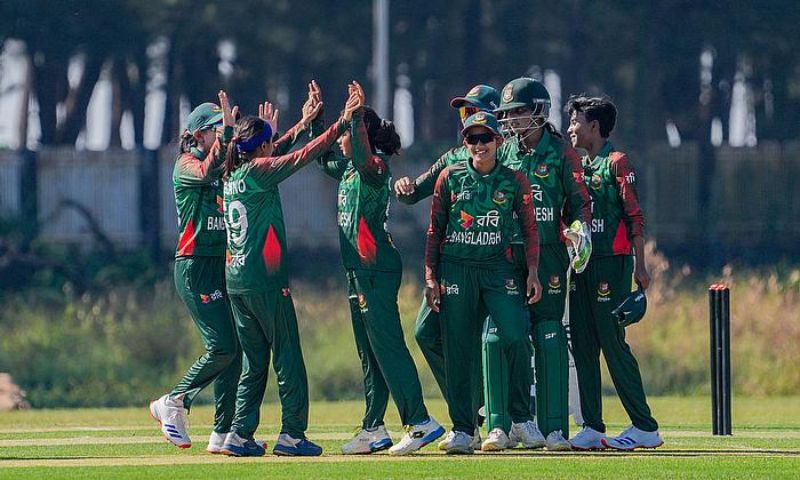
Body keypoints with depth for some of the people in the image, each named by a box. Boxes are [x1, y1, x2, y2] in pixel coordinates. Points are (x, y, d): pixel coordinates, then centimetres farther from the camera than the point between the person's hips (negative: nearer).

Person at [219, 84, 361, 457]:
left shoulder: (233, 175, 12)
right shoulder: (258, 171, -10)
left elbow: (266, 154, 25)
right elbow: (304, 156, -14)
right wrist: (342, 122, -12)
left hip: (236, 282, 8)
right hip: (266, 282, -8)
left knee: (254, 362, 12)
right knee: (288, 357, -3)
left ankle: (240, 435, 7)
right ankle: (292, 434, -5)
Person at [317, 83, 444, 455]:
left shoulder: (376, 167, -12)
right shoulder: (349, 168, 15)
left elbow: (365, 161, -36)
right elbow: (323, 159, 32)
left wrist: (356, 118, -35)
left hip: (377, 268, -10)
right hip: (358, 270, 10)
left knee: (387, 347, -13)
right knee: (370, 354, 12)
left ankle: (420, 422, -16)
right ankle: (373, 430, 17)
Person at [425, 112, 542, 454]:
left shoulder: (514, 181, 5)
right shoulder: (450, 178, 5)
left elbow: (529, 229, 6)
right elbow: (435, 230, 8)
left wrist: (532, 273, -4)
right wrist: (431, 277, 2)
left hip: (498, 268, -1)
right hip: (456, 270, 1)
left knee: (516, 338, -16)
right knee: (458, 350, -1)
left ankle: (521, 420, -2)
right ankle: (462, 430, 5)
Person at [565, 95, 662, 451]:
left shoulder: (616, 163, -5)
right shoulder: (579, 167, 18)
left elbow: (634, 216, -10)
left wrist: (639, 265, -17)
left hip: (611, 261, -8)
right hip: (582, 262, 8)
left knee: (613, 342, -10)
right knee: (583, 344, 5)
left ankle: (645, 428, -6)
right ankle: (592, 428, 7)